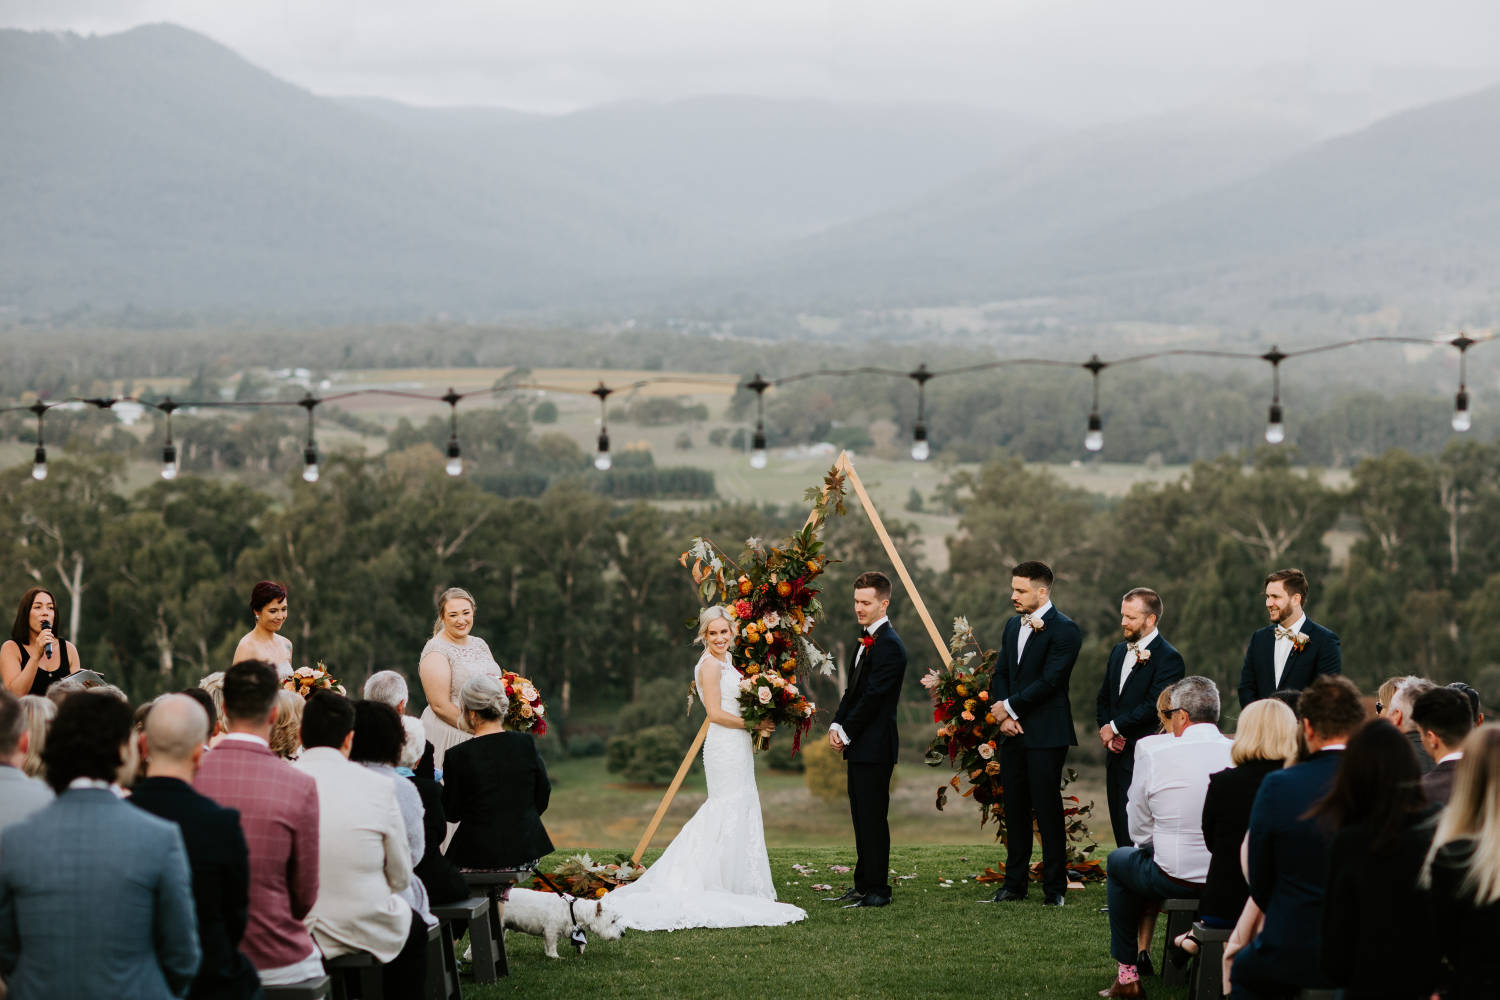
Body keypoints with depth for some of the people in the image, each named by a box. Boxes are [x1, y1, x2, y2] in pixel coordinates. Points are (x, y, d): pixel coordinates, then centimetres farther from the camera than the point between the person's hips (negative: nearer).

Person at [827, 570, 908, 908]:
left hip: (875, 746, -10)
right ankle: (863, 883, 22)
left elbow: (872, 697, -19)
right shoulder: (867, 639, 14)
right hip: (859, 744, 10)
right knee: (861, 817, 14)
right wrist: (837, 725, 4)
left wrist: (847, 732, -11)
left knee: (873, 817, -6)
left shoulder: (889, 645, -17)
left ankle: (878, 890, -2)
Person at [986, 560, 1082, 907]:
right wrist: (1004, 717, -1)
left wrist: (1009, 707, -11)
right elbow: (1000, 674, 15)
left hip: (1046, 735, -7)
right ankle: (1015, 882, 18)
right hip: (1014, 734, 7)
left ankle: (1055, 887, 1)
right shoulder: (1013, 625, 15)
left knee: (1048, 811, -5)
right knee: (1015, 810, 10)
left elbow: (1048, 681, -17)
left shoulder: (1064, 630, -10)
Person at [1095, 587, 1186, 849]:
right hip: (1117, 754, 8)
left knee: (1133, 832, -10)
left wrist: (1115, 727, -11)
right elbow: (1104, 697, 20)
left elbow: (1154, 705, -18)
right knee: (1120, 827, 9)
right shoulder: (1119, 651, 16)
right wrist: (1106, 729, 1)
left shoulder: (1168, 658, -10)